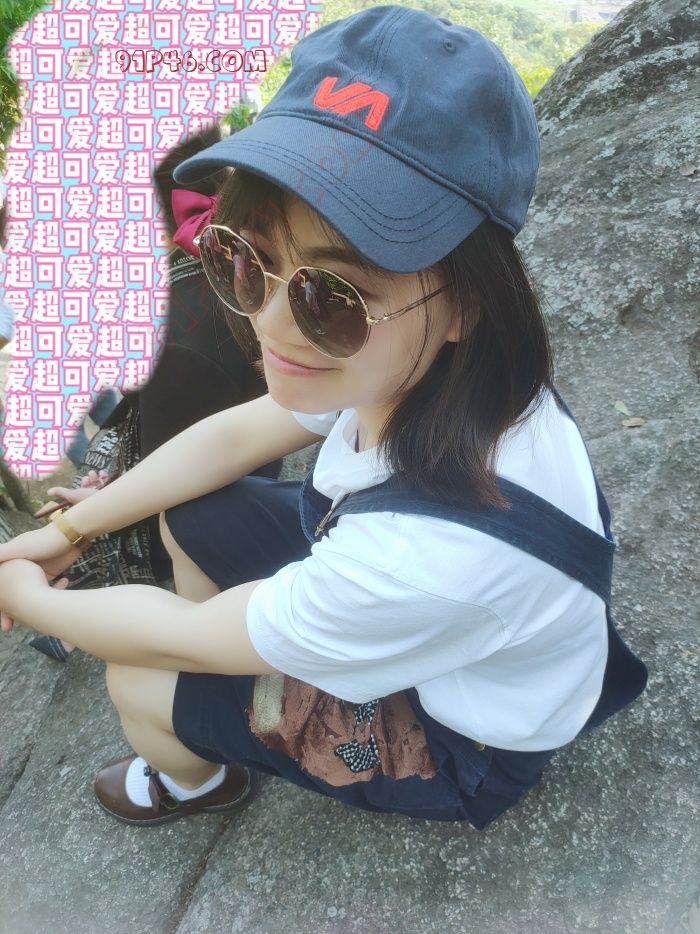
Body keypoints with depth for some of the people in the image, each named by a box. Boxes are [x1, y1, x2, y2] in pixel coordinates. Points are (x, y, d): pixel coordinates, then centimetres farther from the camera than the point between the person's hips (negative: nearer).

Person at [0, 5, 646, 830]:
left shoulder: (432, 551, -45)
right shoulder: (396, 354, -25)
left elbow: (184, 638, -27)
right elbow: (238, 435, -7)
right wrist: (67, 531, -4)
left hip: (462, 738, -5)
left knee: (140, 681, -5)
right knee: (187, 513, 2)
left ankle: (198, 779, 33)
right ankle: (234, 650, 34)